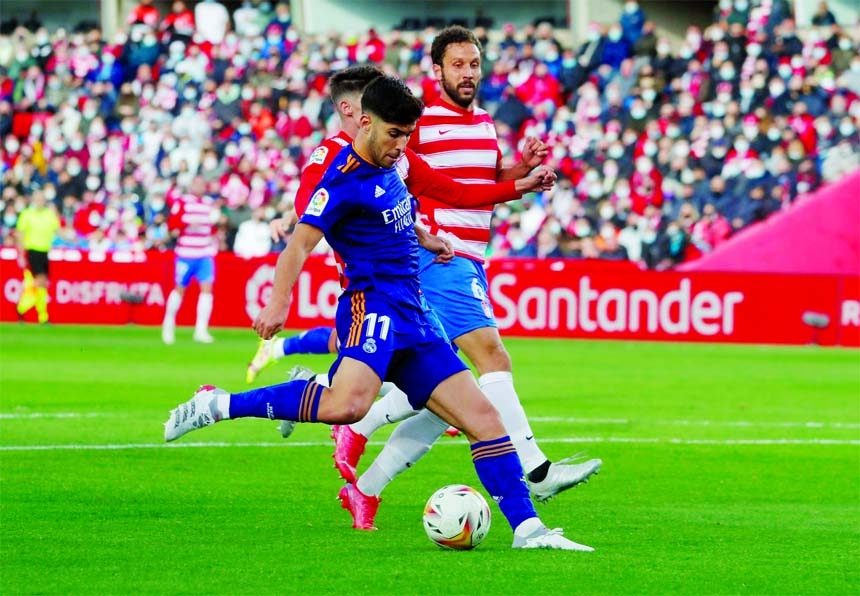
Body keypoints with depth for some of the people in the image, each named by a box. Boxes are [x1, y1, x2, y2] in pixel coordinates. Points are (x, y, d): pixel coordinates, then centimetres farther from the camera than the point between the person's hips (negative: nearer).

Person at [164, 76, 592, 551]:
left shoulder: (389, 164, 16)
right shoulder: (346, 178, -10)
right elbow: (300, 243, -17)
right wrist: (278, 305, -29)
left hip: (412, 318, 9)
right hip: (373, 304, -9)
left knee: (483, 417, 1)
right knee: (347, 405, -34)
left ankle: (527, 528, 3)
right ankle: (217, 405, -21)